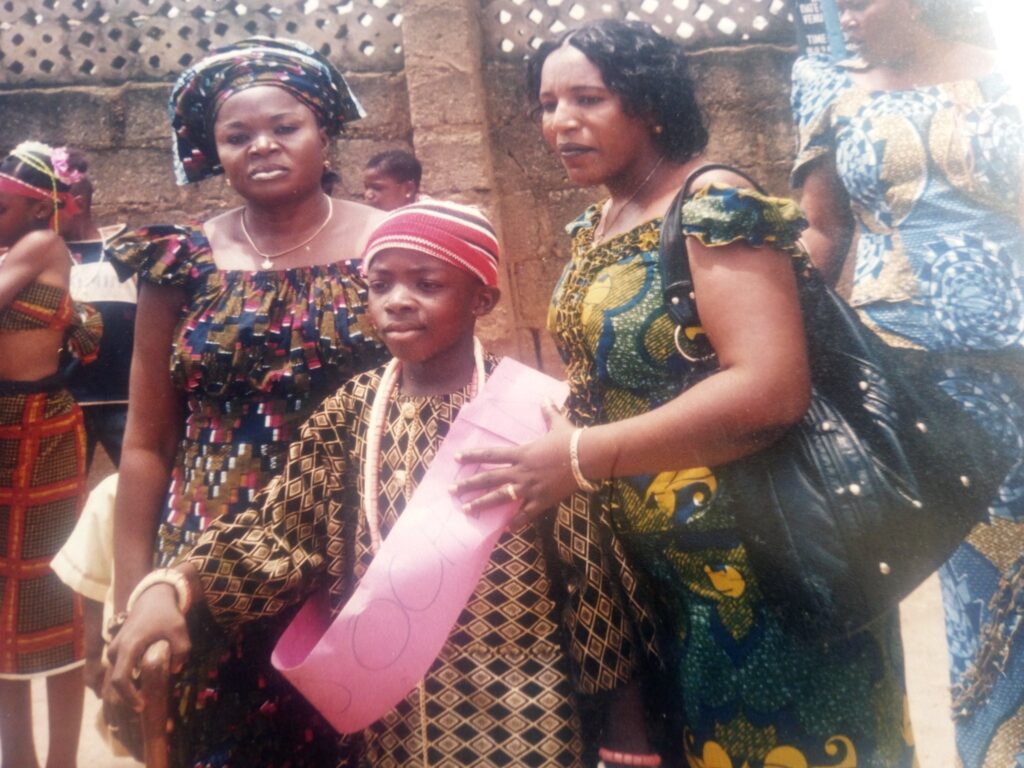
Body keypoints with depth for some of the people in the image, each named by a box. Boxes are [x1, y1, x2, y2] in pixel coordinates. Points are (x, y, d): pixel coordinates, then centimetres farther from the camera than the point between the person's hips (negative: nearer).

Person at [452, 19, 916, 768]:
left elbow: (771, 388, -27)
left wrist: (581, 457, -27)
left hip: (753, 563, -8)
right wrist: (547, 417, 1)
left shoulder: (712, 205, -15)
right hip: (655, 570, 8)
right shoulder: (595, 226, 9)